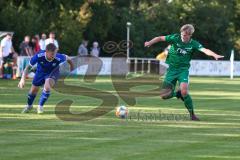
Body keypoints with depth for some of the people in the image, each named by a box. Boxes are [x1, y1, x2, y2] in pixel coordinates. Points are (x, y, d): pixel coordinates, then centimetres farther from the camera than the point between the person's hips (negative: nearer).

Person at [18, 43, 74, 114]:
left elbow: (67, 58, -14)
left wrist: (71, 67, 5)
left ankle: (40, 106, -5)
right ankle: (29, 106, 46)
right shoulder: (38, 56, -37)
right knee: (33, 90, 13)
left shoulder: (58, 58, -37)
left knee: (47, 87, -28)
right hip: (40, 72, 2)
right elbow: (28, 67, -25)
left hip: (52, 73, -2)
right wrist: (23, 79, -33)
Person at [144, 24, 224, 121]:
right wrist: (150, 43, -14)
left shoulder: (193, 44, -8)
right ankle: (177, 94, 29)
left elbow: (204, 50, -22)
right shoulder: (175, 38, -6)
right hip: (171, 69, 2)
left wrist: (214, 55, -41)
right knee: (165, 95, -5)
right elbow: (160, 38, 1)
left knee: (184, 91, -25)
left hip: (183, 69, -2)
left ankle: (192, 114, -9)